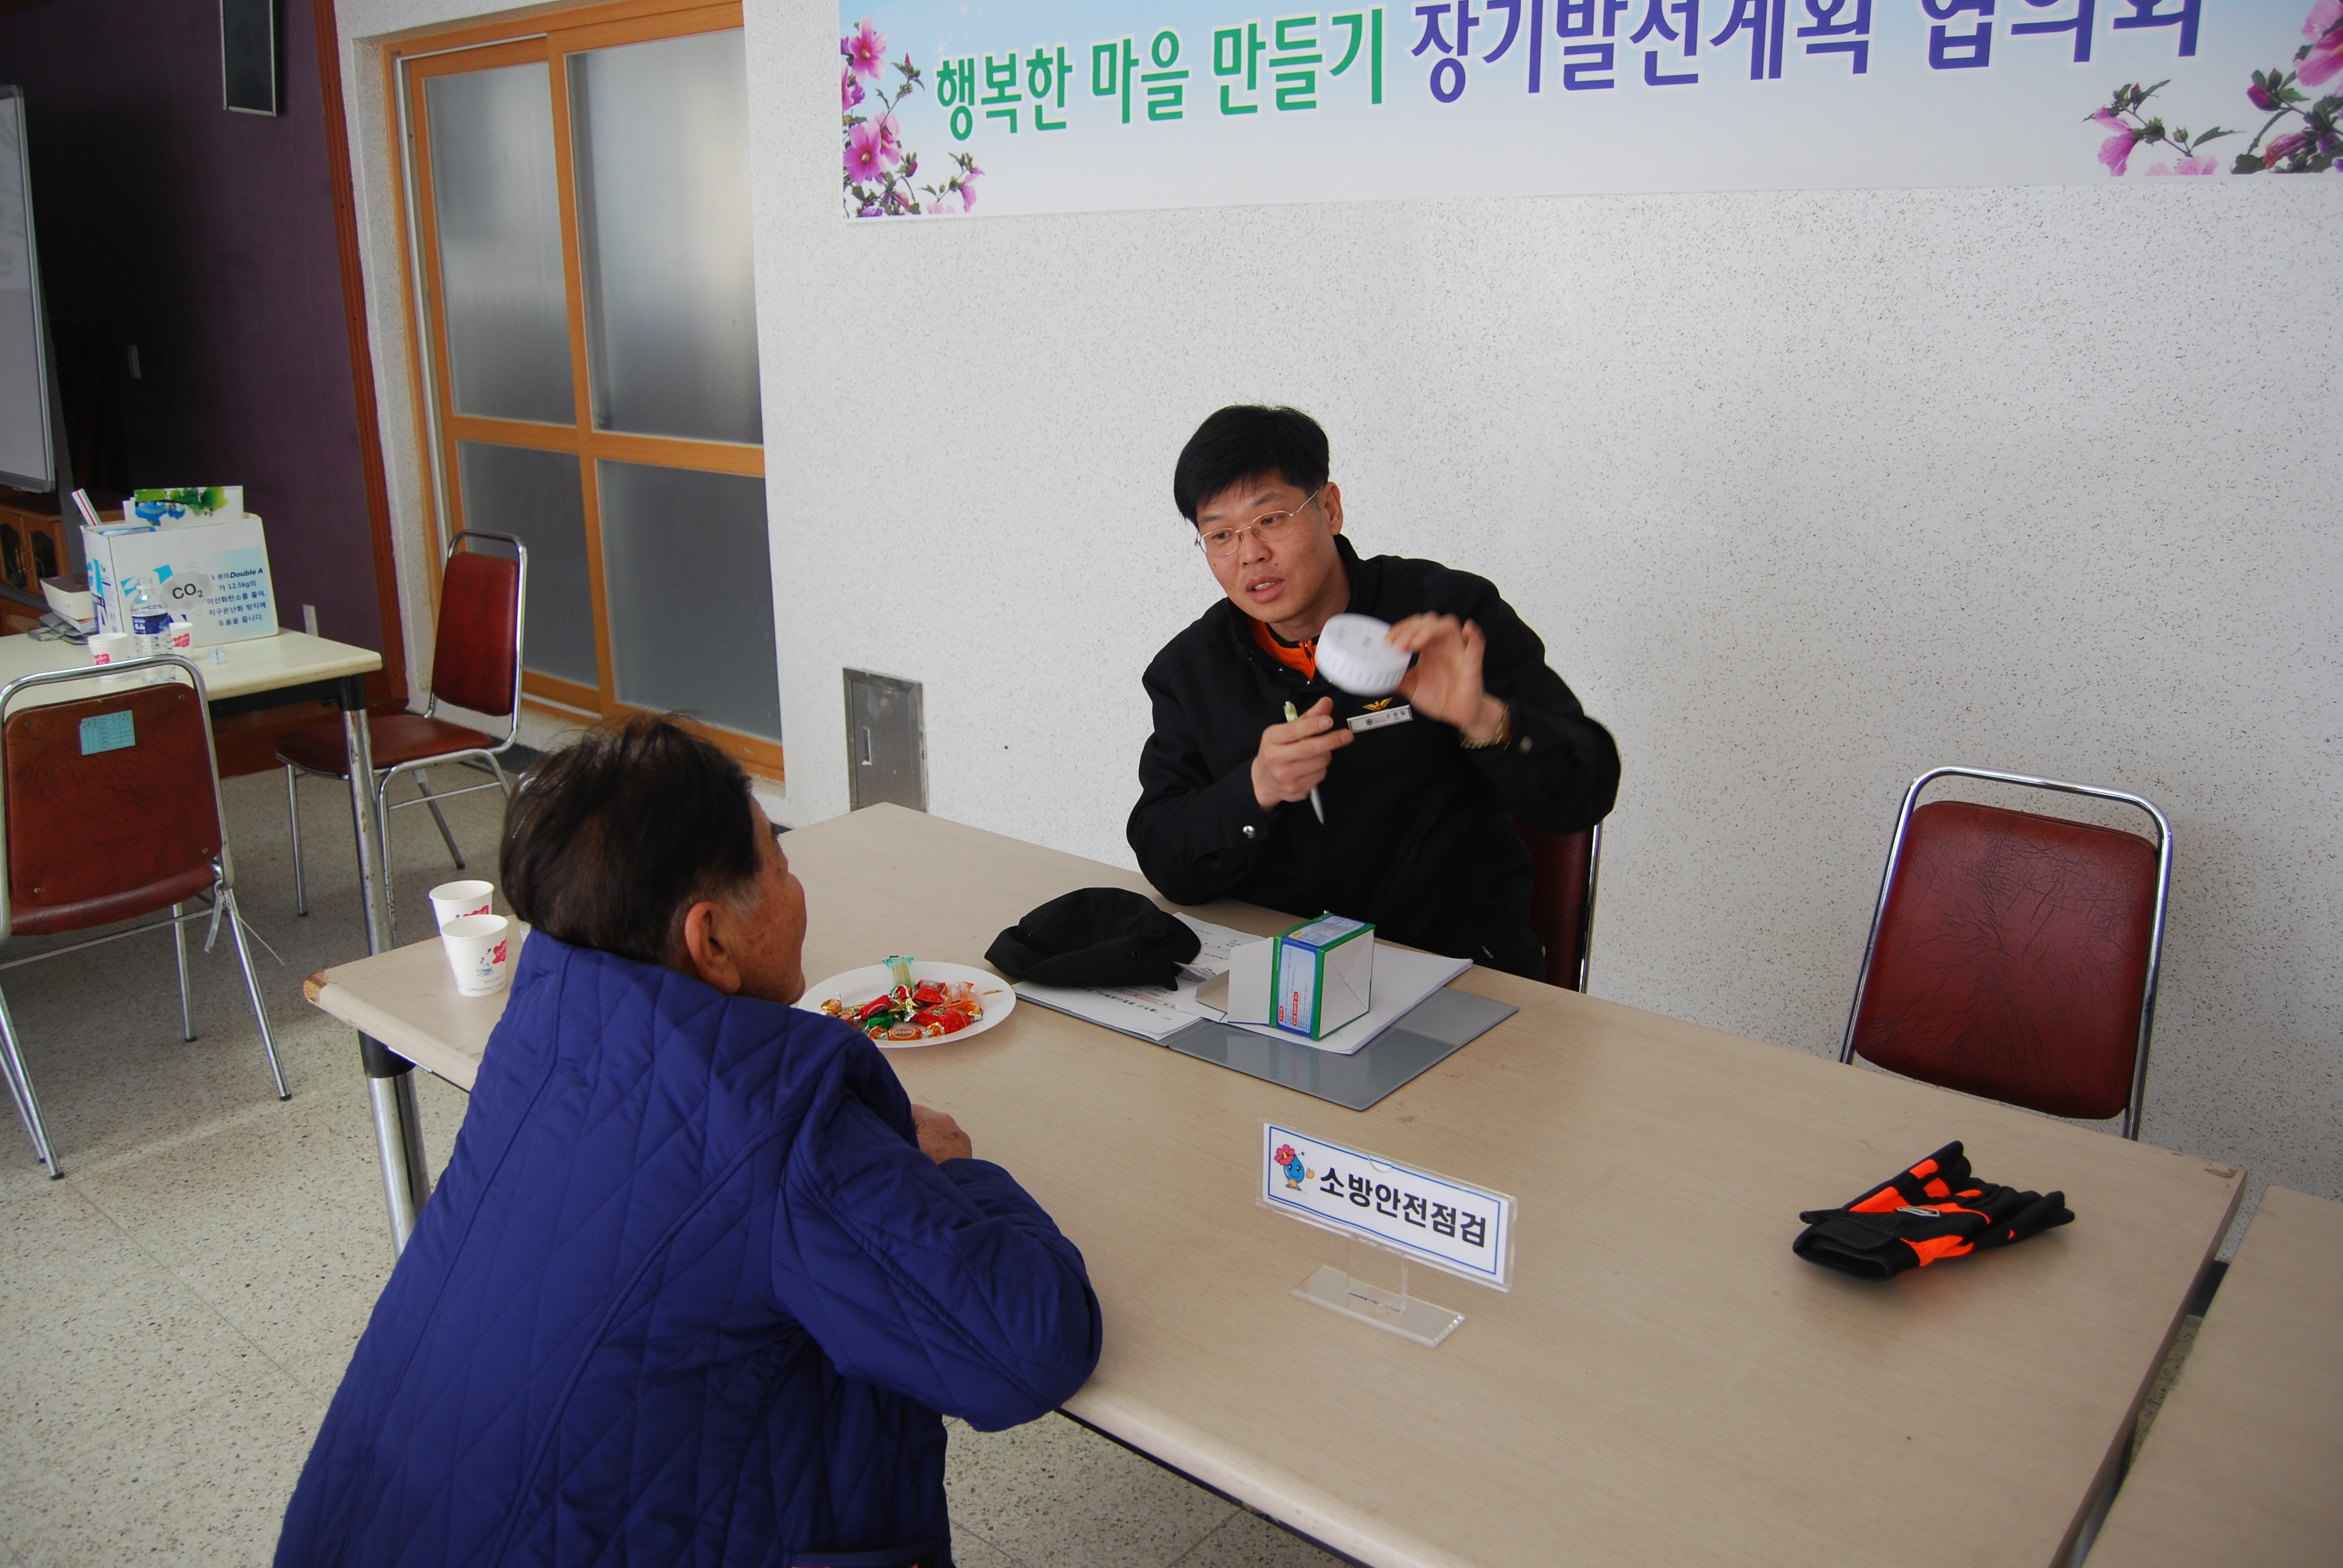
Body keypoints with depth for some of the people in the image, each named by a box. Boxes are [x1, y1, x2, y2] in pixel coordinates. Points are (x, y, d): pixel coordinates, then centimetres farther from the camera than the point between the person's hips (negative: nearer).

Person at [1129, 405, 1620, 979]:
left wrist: (1483, 719, -26)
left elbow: (1584, 796, -7)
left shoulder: (1453, 613, -3)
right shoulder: (1188, 671, 6)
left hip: (1457, 972, -2)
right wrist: (1257, 789, -19)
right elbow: (1164, 862, 0)